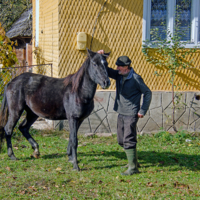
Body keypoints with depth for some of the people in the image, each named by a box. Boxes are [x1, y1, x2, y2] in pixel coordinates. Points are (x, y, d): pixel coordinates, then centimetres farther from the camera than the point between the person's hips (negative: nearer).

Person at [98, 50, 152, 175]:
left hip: (131, 114, -8)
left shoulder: (135, 78, -13)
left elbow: (148, 93, -9)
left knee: (128, 140, -10)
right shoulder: (118, 75, 6)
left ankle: (133, 167, -4)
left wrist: (143, 111, -11)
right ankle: (134, 161, 31)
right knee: (122, 141, 15)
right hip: (121, 113, 8)